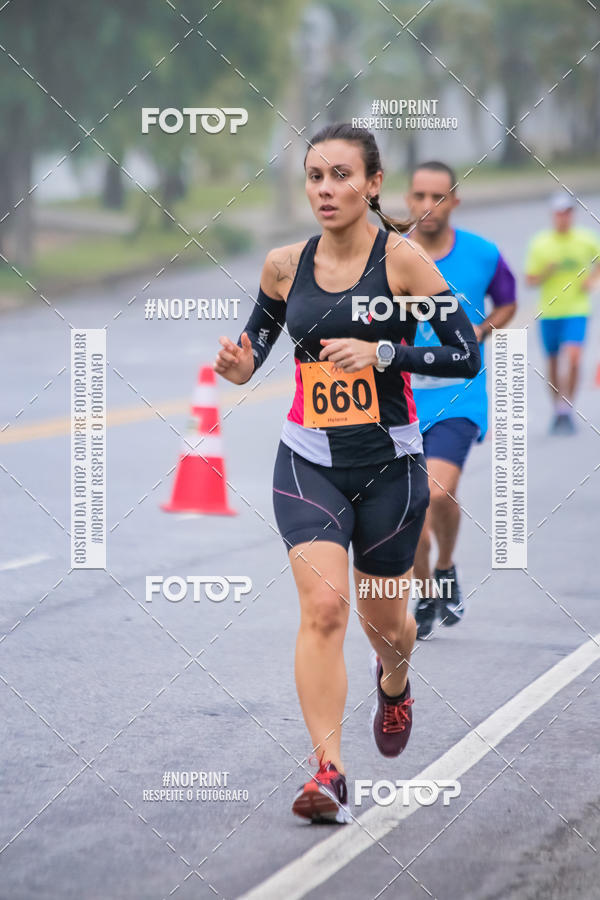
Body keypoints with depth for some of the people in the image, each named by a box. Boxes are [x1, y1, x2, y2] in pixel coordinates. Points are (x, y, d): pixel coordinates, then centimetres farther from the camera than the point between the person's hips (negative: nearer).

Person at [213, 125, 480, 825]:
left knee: (383, 618, 14)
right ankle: (329, 772, -18)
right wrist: (237, 366, -8)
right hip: (308, 462, 1)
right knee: (323, 606, -18)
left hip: (389, 464, -1)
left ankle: (394, 682, 52)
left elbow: (466, 355, -9)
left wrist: (382, 352, -20)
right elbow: (255, 345, 15)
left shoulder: (402, 259, -9)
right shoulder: (285, 266, 2)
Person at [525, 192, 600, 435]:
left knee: (573, 358, -19)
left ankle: (567, 408, -10)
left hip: (577, 311, -1)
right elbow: (530, 280, 1)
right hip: (548, 312, 1)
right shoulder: (539, 244, -1)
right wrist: (547, 271, -17)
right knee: (553, 363, 9)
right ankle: (558, 410, 26)